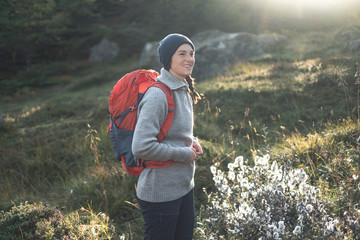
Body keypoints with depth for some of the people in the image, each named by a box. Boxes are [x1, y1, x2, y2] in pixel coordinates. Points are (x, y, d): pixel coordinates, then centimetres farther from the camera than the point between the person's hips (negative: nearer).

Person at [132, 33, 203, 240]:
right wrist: (183, 154, -18)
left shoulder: (183, 90, 7)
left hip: (185, 185, 9)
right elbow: (141, 147, -28)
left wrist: (193, 142, 2)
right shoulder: (158, 95, -22)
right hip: (160, 193, -9)